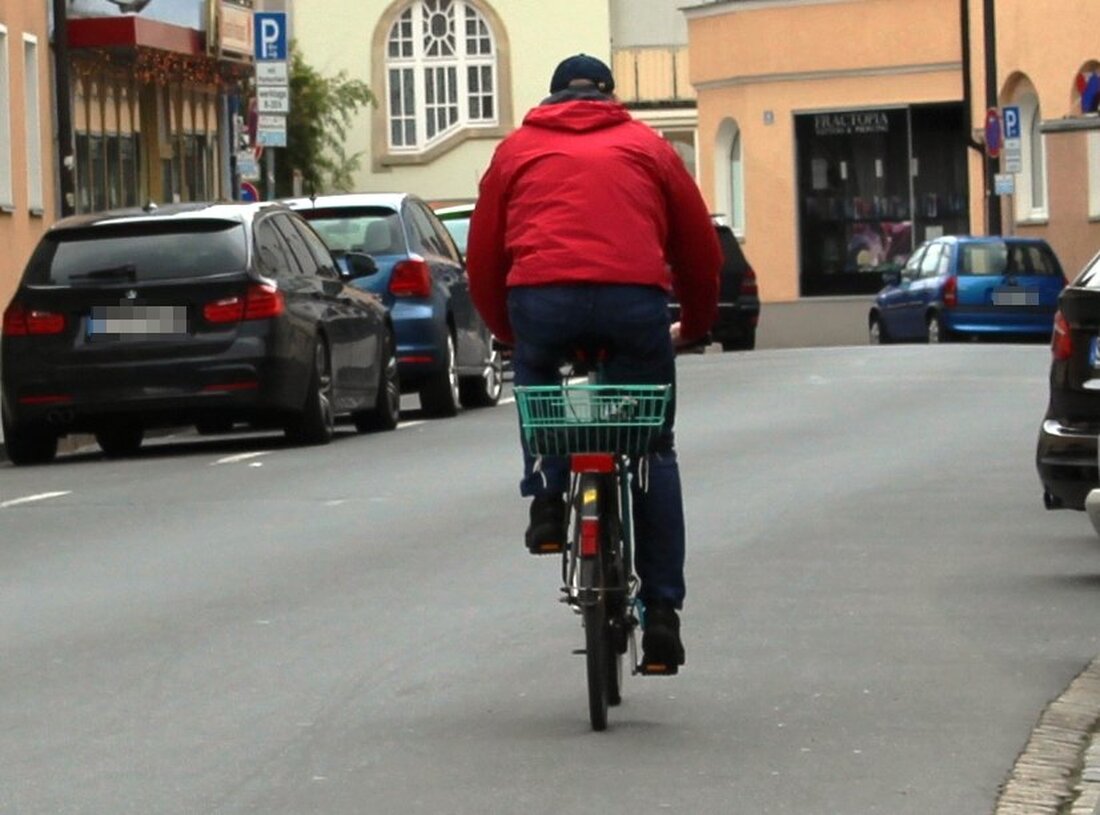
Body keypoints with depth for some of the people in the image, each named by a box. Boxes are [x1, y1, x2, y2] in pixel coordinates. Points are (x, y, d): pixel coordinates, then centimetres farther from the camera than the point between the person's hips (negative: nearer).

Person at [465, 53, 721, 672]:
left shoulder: (518, 149, 24)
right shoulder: (647, 146, 24)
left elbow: (484, 256, 23)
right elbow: (701, 249, 25)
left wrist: (508, 330, 38)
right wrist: (695, 326, 41)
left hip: (540, 298, 0)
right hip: (635, 298, 0)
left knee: (537, 386, 35)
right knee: (654, 453, 14)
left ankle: (547, 494, 11)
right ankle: (661, 611, 9)